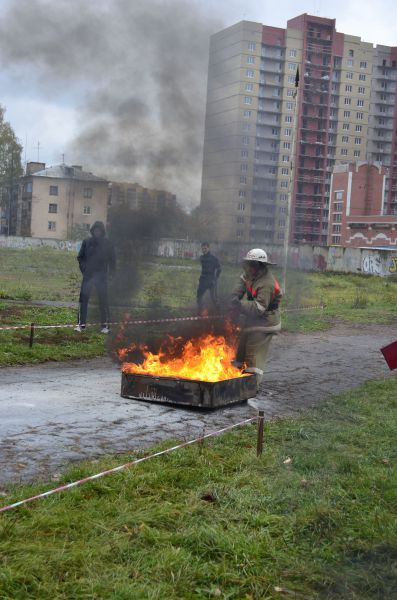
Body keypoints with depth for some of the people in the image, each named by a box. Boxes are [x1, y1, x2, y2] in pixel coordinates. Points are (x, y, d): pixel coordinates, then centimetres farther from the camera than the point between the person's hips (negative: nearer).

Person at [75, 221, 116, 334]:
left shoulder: (108, 244, 2)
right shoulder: (87, 242, 4)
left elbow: (112, 259, 7)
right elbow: (80, 257, 12)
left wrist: (111, 271, -2)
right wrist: (83, 268, -1)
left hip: (101, 276, -1)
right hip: (88, 275, 1)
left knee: (103, 300, 0)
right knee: (83, 298, -3)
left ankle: (105, 325, 6)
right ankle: (81, 323, 2)